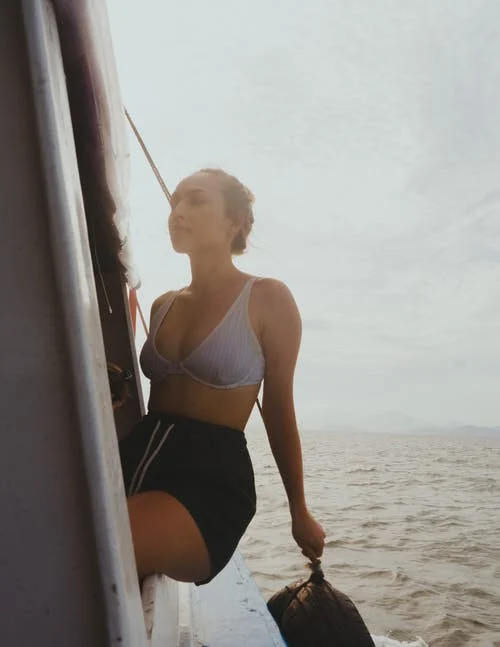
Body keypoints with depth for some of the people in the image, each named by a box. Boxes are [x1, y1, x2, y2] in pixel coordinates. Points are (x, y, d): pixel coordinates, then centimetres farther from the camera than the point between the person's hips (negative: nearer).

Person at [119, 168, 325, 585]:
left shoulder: (267, 299, 0)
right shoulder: (163, 306, 18)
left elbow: (278, 412, 3)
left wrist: (300, 513, 9)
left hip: (213, 473, -6)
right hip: (138, 457, 6)